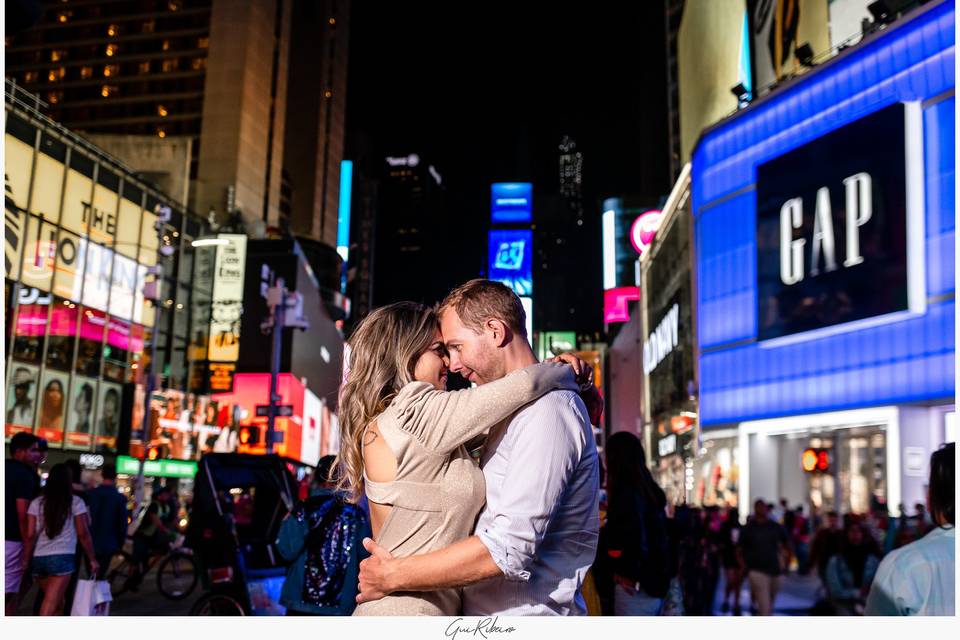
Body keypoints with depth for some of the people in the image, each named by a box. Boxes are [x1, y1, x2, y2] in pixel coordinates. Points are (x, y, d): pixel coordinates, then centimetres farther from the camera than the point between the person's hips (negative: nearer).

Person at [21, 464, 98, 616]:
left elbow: (30, 535, 0)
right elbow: (83, 534, -1)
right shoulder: (76, 503, -1)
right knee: (49, 608, -6)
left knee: (56, 603, 19)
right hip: (62, 557, -4)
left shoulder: (37, 503, 5)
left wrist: (25, 560, 6)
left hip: (38, 559, 4)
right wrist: (92, 559, 6)